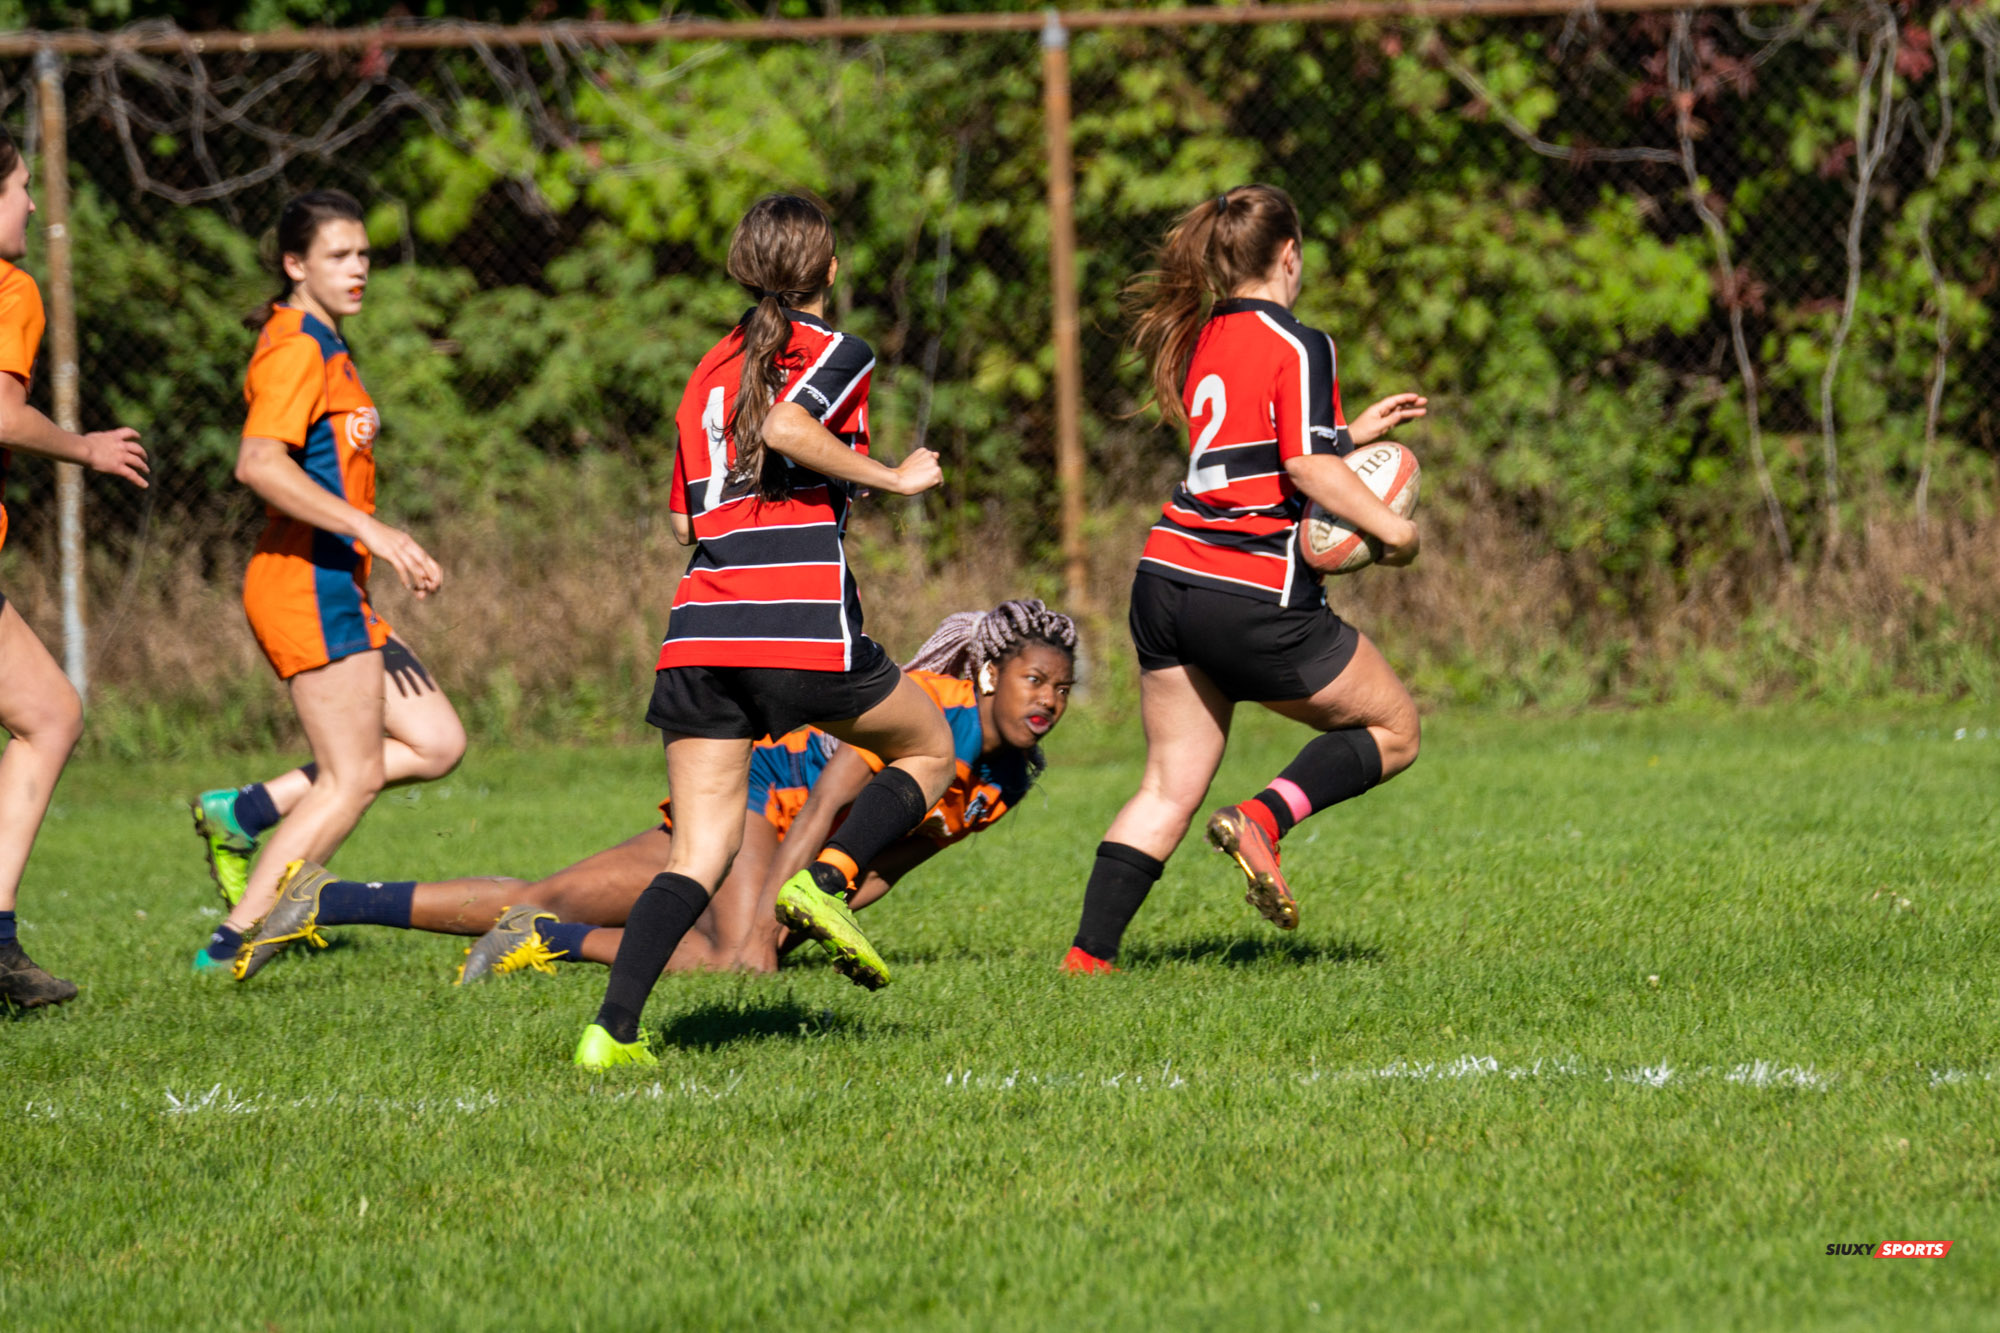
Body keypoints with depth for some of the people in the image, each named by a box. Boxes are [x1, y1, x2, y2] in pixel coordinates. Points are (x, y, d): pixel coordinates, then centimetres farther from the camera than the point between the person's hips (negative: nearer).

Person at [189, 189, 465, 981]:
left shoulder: (327, 349, 19)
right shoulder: (294, 348, -12)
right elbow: (259, 464, -26)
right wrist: (378, 534, -28)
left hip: (337, 590, 10)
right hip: (308, 584, -10)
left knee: (436, 744, 6)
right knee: (351, 778, -8)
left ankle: (247, 815, 7)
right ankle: (234, 944, -4)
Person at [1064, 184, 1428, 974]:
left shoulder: (1200, 339, 13)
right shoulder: (1296, 346, -10)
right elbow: (1308, 468, -18)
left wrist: (1355, 431, 28)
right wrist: (1395, 531, -7)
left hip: (1168, 581, 7)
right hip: (1256, 601, -7)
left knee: (1170, 788, 11)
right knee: (1393, 729, 11)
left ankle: (1088, 953, 0)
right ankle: (1264, 819, -10)